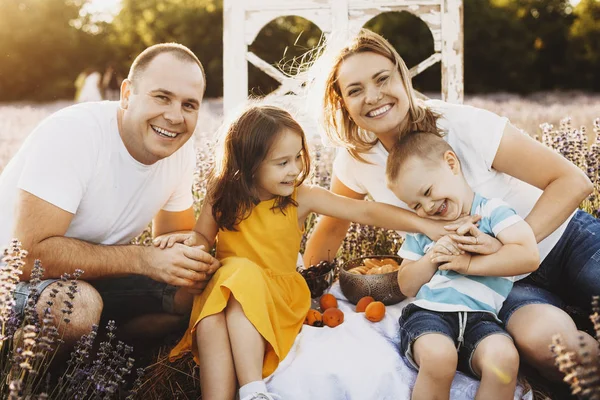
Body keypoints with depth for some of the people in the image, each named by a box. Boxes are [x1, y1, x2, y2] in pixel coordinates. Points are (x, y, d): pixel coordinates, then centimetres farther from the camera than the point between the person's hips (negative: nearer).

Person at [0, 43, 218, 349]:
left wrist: (198, 261, -18)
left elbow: (176, 236, 7)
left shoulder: (181, 150, -7)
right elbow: (29, 253, -32)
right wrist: (144, 260, -33)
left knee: (195, 292, -6)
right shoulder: (72, 134, -28)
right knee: (79, 306, -35)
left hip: (89, 278, 7)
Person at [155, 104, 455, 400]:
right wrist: (188, 240, -12)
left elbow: (366, 212, -9)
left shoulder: (302, 198, -6)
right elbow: (203, 238, 13)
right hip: (224, 286, 1)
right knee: (211, 323, -33)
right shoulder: (224, 194, -2)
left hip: (276, 294, -1)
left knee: (244, 277, -35)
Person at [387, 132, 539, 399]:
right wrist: (431, 259, 0)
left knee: (503, 356, -34)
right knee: (438, 356, -34)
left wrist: (469, 264, -9)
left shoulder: (492, 211, 6)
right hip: (427, 312, 2)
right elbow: (406, 287, 19)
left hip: (479, 316, -1)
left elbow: (529, 256, -8)